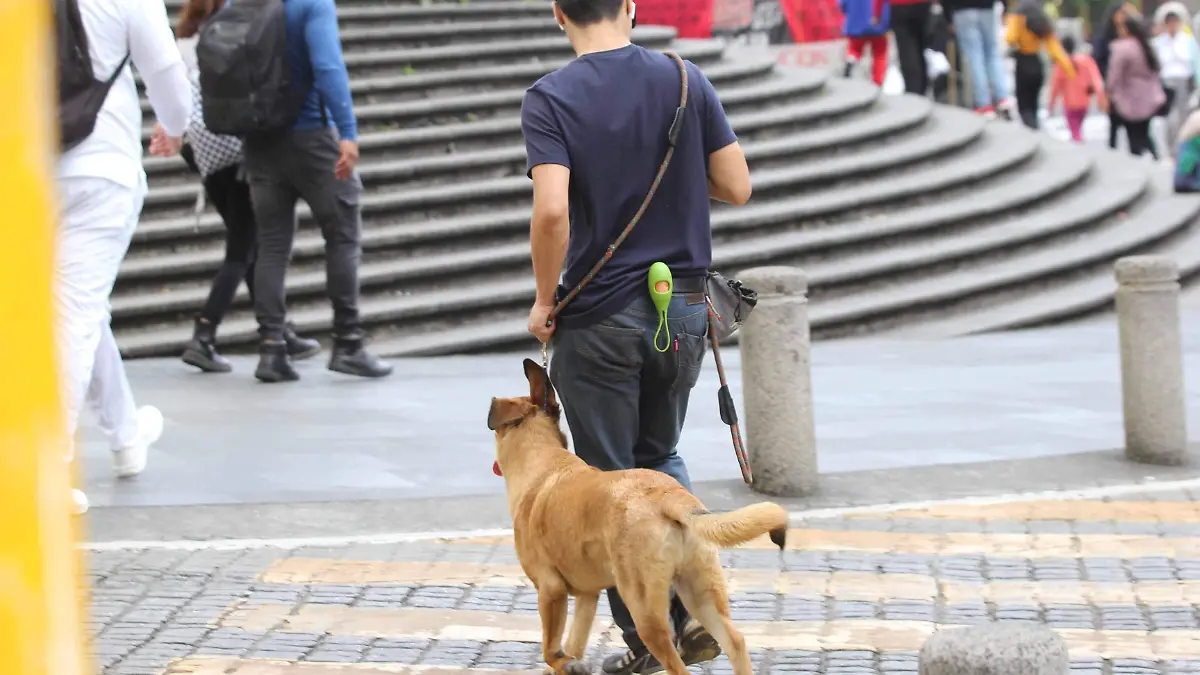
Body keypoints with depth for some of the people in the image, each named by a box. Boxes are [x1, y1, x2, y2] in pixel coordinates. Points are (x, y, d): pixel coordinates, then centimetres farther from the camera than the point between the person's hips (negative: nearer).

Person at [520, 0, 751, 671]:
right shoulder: (685, 80, -2)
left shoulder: (550, 98, -12)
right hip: (684, 306, 4)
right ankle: (692, 605, 11)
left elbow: (552, 210, -23)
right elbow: (736, 186, -1)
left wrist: (545, 300, -9)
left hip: (600, 316, -4)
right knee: (660, 454, 24)